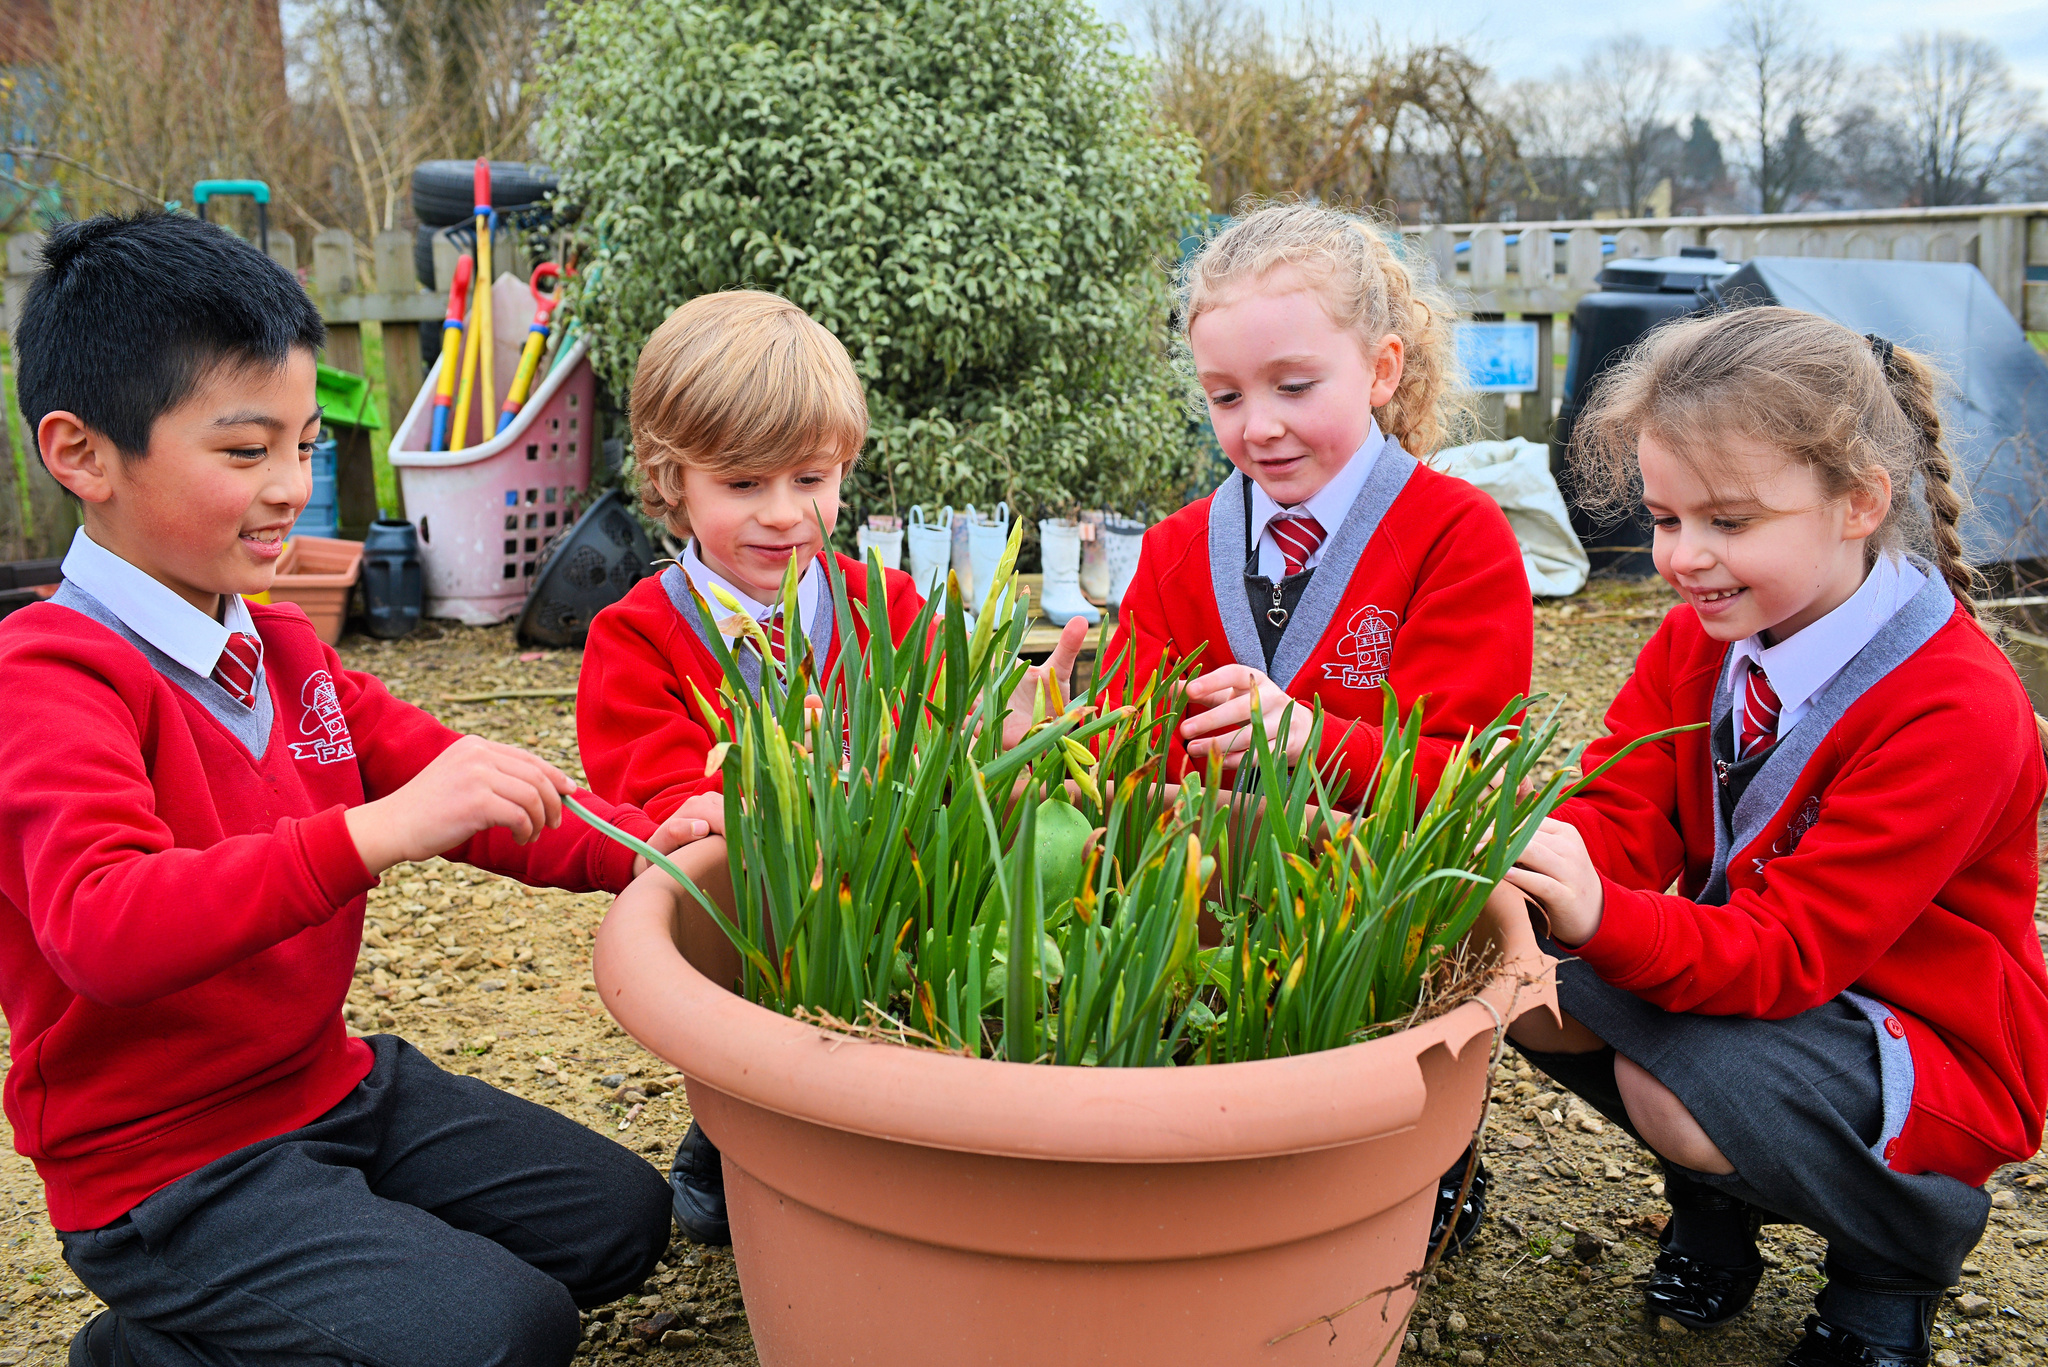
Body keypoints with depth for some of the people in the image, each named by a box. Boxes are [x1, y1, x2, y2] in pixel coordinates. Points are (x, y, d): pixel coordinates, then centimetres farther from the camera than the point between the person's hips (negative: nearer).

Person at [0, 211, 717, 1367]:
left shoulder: (287, 651, 9)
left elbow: (453, 784, 5)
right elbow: (100, 927, -36)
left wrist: (639, 844, -13)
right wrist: (382, 830, -47)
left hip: (336, 1087, 9)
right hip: (167, 1170, -8)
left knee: (620, 1219, 11)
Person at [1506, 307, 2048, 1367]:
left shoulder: (1958, 711, -26)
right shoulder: (1698, 640, -4)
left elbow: (1791, 948, -31)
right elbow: (1620, 817, -12)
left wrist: (1604, 918, -49)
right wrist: (1523, 861, -36)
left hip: (1928, 1041, -6)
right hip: (1743, 978, 6)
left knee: (1681, 1089, -33)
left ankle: (1910, 1236, 2)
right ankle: (1716, 1191, 11)